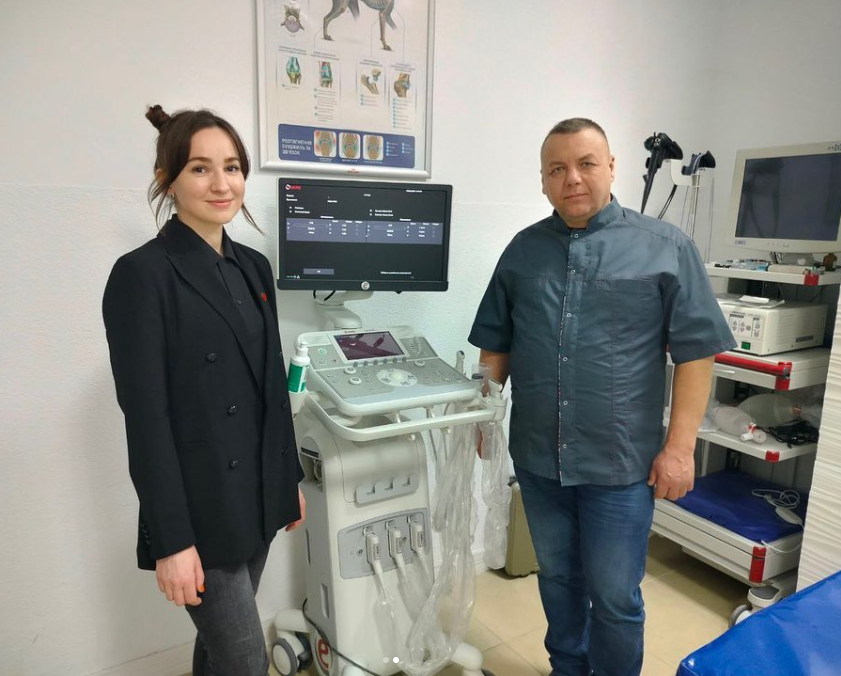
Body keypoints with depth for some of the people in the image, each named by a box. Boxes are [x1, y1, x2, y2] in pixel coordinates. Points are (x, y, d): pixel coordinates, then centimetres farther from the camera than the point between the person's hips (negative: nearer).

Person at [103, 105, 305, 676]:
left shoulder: (254, 268, 6)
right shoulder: (143, 274, -14)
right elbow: (145, 418, -17)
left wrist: (289, 479, 13)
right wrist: (171, 539, -17)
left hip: (257, 497, 6)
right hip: (199, 510, -6)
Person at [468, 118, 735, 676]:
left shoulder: (666, 248, -4)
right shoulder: (523, 250, 5)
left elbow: (696, 352, -5)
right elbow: (496, 345, 11)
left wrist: (680, 446, -9)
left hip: (621, 462, -3)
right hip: (537, 458, 4)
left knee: (614, 596, 10)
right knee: (557, 578, 21)